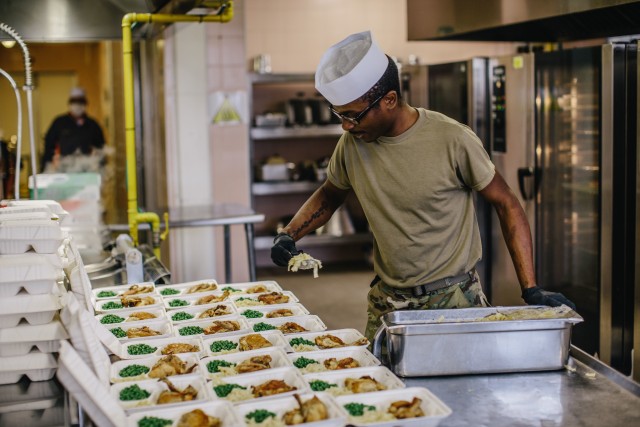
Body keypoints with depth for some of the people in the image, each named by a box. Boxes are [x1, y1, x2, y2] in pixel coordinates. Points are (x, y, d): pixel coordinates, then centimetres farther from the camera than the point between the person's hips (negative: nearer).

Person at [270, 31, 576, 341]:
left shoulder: (453, 141, -17)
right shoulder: (352, 144, -4)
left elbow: (506, 204, -8)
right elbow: (329, 195, 15)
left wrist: (531, 291, -14)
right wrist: (288, 235, -3)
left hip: (455, 298, -3)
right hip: (387, 303, 4)